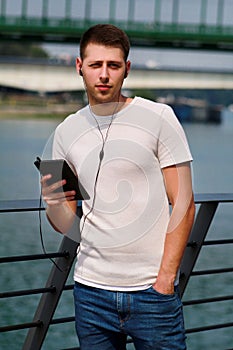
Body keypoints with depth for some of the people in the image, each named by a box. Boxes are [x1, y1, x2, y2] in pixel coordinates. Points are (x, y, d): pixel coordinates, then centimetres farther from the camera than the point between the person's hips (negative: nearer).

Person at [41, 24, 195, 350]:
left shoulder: (158, 117, -3)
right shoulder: (67, 131, 7)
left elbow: (184, 204, -5)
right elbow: (66, 225, 11)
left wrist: (165, 279, -11)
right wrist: (53, 203, -11)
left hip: (153, 288, -3)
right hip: (91, 289, 3)